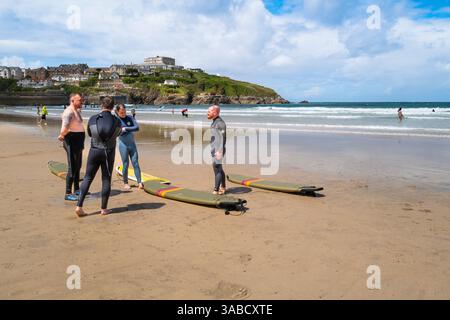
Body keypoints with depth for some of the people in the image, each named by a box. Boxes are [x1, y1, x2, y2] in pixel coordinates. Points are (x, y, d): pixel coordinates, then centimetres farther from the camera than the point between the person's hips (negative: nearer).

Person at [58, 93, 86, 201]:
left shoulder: (77, 111, 13)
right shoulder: (69, 112, -18)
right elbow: (65, 127, -33)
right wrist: (62, 136, -16)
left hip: (78, 142, 10)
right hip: (72, 142, -10)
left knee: (78, 166, 19)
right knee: (72, 168, -7)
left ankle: (77, 190, 33)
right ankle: (68, 194, -1)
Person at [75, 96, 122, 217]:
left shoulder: (93, 119, -5)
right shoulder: (116, 121, -5)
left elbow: (89, 133, 10)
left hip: (94, 151, 1)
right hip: (108, 153, -1)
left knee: (88, 178, 8)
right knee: (106, 179, 6)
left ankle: (79, 206, 1)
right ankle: (104, 209, 10)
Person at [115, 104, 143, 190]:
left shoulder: (130, 118, 4)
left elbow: (137, 128, -9)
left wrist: (126, 129, -14)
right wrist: (130, 129, -14)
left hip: (132, 144, 2)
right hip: (123, 145, -2)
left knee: (135, 163, -1)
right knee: (125, 164, 2)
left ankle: (140, 182, -1)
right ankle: (125, 183, 17)